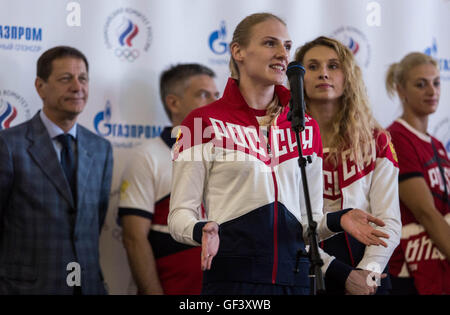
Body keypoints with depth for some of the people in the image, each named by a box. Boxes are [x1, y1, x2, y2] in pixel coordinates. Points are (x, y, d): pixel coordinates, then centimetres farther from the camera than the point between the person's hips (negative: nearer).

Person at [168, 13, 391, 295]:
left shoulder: (307, 128, 12)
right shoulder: (204, 123, -1)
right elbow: (180, 214, -2)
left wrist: (337, 221, -5)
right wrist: (202, 232, -24)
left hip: (294, 280, 4)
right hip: (231, 279, -4)